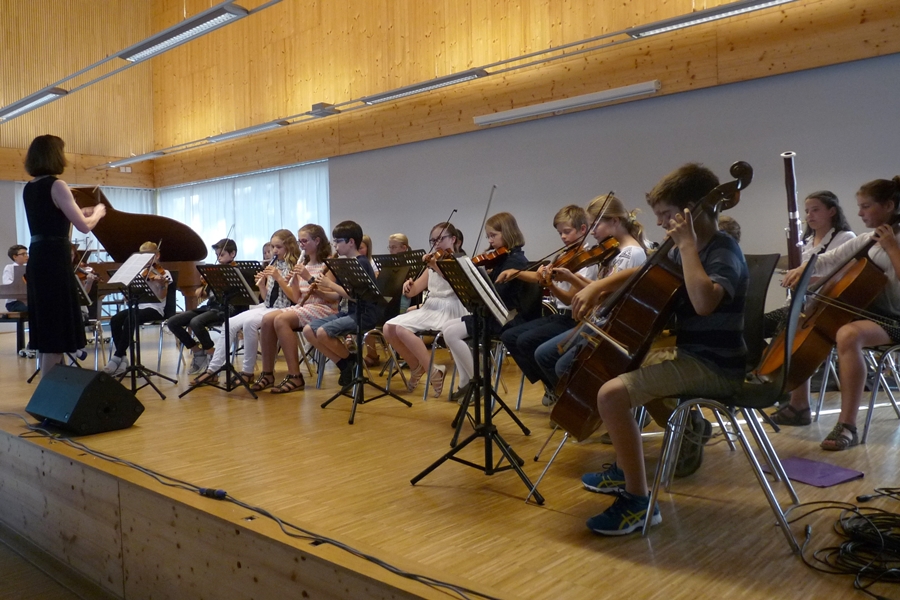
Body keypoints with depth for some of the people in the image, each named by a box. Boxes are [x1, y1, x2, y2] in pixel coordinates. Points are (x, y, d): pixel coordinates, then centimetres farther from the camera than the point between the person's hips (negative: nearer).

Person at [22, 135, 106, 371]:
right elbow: (84, 226, -16)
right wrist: (98, 213, 4)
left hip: (37, 260, 9)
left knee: (47, 329, 16)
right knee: (56, 333, -3)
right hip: (54, 262, -9)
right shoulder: (56, 185, -12)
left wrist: (81, 211, 24)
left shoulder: (29, 188, 13)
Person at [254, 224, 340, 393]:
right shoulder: (303, 264, 18)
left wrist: (309, 279, -20)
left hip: (323, 309, -7)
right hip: (302, 306, 7)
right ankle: (267, 373, -9)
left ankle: (295, 376, -23)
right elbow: (296, 299, 13)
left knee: (281, 320, -29)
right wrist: (294, 279, -4)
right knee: (267, 319, -17)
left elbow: (334, 297, -15)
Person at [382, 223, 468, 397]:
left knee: (402, 329, -26)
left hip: (450, 311, -7)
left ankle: (433, 371, -12)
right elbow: (413, 292, 13)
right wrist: (408, 285, -10)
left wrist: (438, 268, -34)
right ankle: (416, 367, 6)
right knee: (389, 328, -13)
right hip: (429, 309, 7)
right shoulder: (432, 265, 17)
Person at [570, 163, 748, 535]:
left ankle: (638, 502, -14)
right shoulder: (684, 251, 10)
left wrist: (687, 244, -27)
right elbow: (640, 274, 22)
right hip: (689, 354, 10)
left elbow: (704, 301, -38)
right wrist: (598, 286, 4)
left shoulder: (723, 251, -17)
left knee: (612, 393, -27)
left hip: (714, 367, -10)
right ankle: (623, 470, 32)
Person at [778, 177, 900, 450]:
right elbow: (830, 260, 17)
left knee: (847, 335, -38)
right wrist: (804, 267, -2)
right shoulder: (865, 240, 13)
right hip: (862, 311, 9)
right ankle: (799, 404, 14)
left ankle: (847, 425, -35)